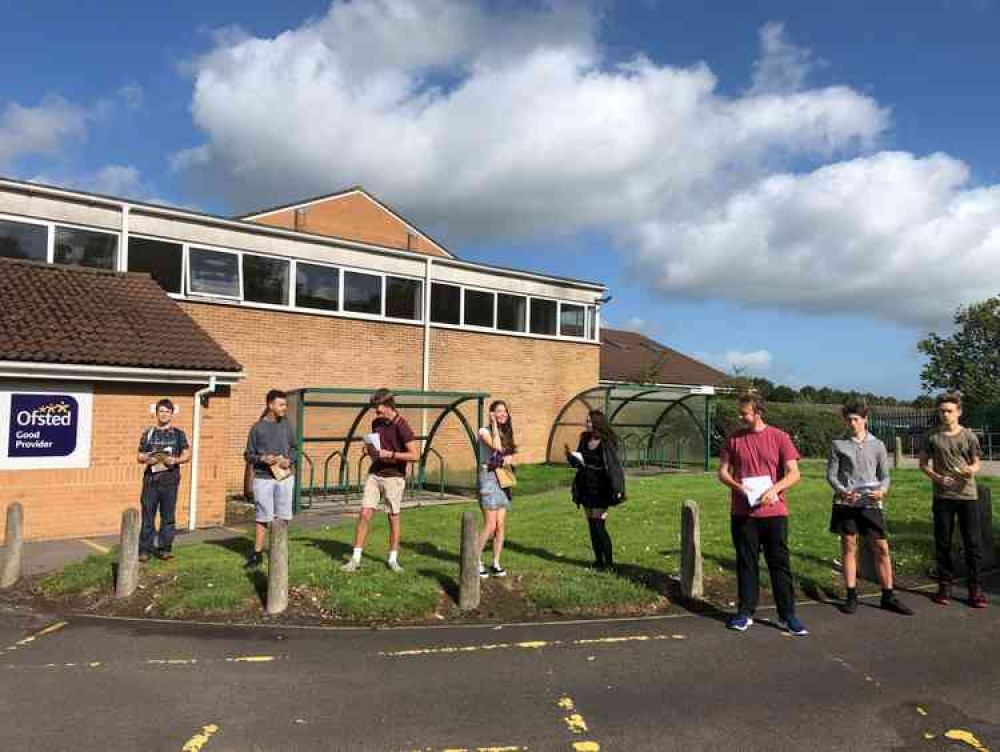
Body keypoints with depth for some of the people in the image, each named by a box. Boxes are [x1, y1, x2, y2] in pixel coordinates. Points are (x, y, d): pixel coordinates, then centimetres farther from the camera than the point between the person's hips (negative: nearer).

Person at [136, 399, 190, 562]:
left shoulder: (178, 434, 8)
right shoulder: (148, 433, 11)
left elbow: (187, 455, 6)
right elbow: (139, 456, 12)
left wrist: (176, 460, -13)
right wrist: (147, 459, -10)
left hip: (170, 480, 0)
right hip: (151, 479, 1)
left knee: (168, 516, 3)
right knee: (148, 515, 1)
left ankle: (165, 548, 11)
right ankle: (144, 550, 7)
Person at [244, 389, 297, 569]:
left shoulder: (286, 425, 7)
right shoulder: (257, 427, -2)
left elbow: (293, 448, 14)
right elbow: (248, 455, 2)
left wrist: (289, 460, -5)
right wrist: (262, 459, -16)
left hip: (285, 477, 3)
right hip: (263, 478, -3)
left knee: (282, 516, 7)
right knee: (263, 517, 0)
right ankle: (257, 554, 10)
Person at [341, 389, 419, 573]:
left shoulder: (402, 427, -13)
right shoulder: (376, 423, 7)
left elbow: (415, 455, -18)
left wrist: (389, 454, -20)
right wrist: (370, 449, 0)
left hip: (394, 477, -5)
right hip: (374, 474, 5)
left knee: (393, 517, 5)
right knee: (364, 514, -2)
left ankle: (393, 559, 19)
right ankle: (355, 559, 4)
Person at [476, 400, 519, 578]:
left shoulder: (506, 433, 14)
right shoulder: (485, 431, -6)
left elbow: (512, 453, 19)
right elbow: (496, 447, -23)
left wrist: (510, 457, -4)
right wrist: (494, 424, -15)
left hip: (503, 480, 7)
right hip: (489, 478, -6)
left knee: (501, 525, 4)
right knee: (490, 525, -9)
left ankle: (496, 563, 12)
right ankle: (476, 561, 5)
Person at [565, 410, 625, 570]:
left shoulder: (606, 443, -14)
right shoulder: (584, 440, 7)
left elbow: (613, 467, -15)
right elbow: (578, 463, 15)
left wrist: (616, 490, -19)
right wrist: (570, 456, -6)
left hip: (600, 490, -7)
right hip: (586, 488, 7)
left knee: (599, 526, -8)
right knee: (592, 526, 11)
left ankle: (609, 561, 4)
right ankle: (598, 560, 20)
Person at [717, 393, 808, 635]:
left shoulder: (779, 437, -1)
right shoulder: (734, 439, 5)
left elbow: (794, 473, -4)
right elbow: (722, 471, 7)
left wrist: (775, 489, -20)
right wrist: (737, 486, -12)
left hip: (774, 511, -1)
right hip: (743, 513, 2)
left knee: (780, 563, 5)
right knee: (746, 563, 8)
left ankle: (787, 615, 16)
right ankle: (745, 613, 17)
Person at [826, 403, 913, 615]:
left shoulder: (877, 445, 8)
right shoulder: (838, 444, 4)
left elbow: (885, 475, 9)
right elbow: (831, 474, 2)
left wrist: (882, 490, -12)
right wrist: (842, 491, -16)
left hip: (871, 503, 1)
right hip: (845, 502, -1)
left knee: (882, 548, 2)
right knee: (849, 548, 5)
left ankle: (888, 596, 14)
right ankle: (851, 596, 13)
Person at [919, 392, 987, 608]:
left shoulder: (969, 436, 3)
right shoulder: (933, 437, 3)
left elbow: (977, 463, 9)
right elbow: (923, 463, 10)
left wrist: (972, 470, -15)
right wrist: (936, 477, -8)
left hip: (968, 495, 0)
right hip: (943, 496, 0)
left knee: (973, 542, 1)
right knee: (943, 543, 6)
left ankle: (975, 587, 12)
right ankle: (944, 585, 17)